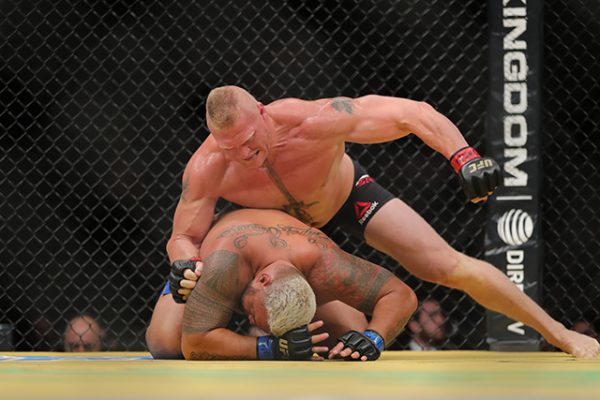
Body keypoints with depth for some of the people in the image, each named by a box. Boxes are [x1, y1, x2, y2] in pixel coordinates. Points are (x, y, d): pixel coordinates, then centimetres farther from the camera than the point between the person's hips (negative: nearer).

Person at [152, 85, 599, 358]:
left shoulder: (310, 122, -43)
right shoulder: (206, 169, -36)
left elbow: (411, 113, -40)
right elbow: (183, 236, -21)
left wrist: (464, 156, -56)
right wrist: (185, 267, -45)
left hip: (347, 195, -2)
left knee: (452, 267, -13)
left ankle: (561, 335, 4)